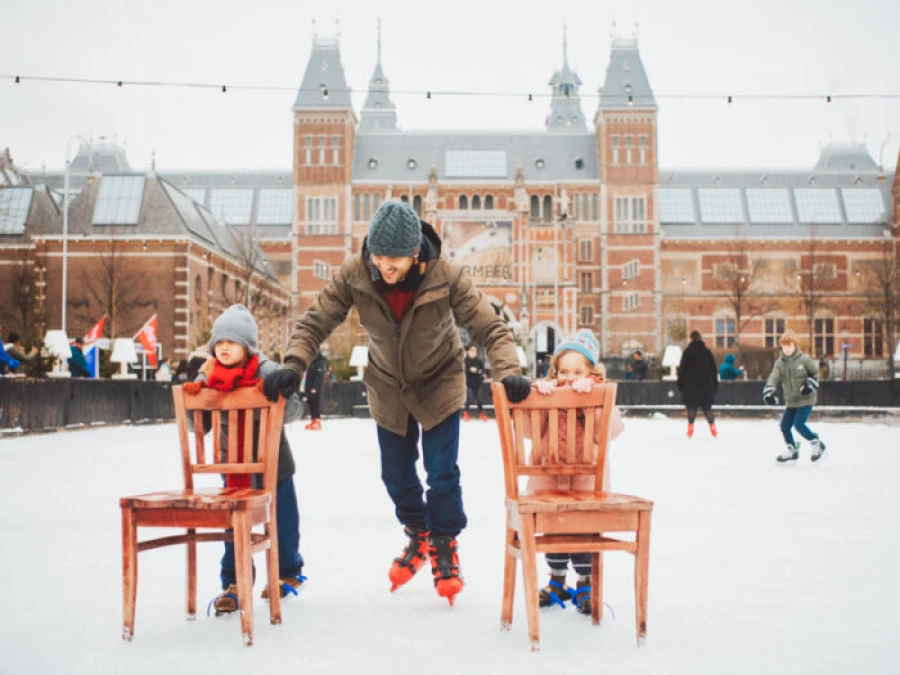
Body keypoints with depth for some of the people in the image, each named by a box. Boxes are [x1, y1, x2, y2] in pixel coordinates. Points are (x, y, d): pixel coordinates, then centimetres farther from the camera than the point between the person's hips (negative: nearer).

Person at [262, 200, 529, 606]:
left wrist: (508, 372, -40)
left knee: (442, 473, -3)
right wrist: (293, 366, -31)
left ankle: (444, 546, 22)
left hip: (439, 384, -2)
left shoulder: (446, 276, -29)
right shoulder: (353, 274, -24)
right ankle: (418, 535, 41)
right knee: (396, 475, 13)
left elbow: (489, 328, -24)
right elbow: (315, 322, -16)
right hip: (388, 386, 3)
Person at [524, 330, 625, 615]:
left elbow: (612, 429, -20)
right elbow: (530, 430, -11)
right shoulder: (547, 394, 1)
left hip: (587, 480, -2)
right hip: (551, 478, 2)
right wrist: (540, 393, -23)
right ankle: (557, 583, 30)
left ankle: (584, 586, 21)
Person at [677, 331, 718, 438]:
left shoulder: (688, 351, -4)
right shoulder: (707, 351, 6)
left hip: (691, 384, -3)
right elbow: (714, 368, 10)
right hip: (706, 384, 3)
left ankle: (690, 428, -9)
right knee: (707, 407, 9)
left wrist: (680, 383, -1)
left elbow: (682, 368, -6)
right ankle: (712, 427, 1)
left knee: (691, 407, 1)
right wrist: (715, 384, 16)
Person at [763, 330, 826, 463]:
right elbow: (774, 377, -13)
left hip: (805, 399, -5)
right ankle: (792, 450, 24)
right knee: (785, 425, 4)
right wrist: (769, 390, -30)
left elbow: (816, 372, 2)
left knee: (799, 424, -15)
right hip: (791, 401, 5)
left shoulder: (804, 359, -11)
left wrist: (811, 383, -15)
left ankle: (817, 444, 7)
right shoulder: (780, 362, -1)